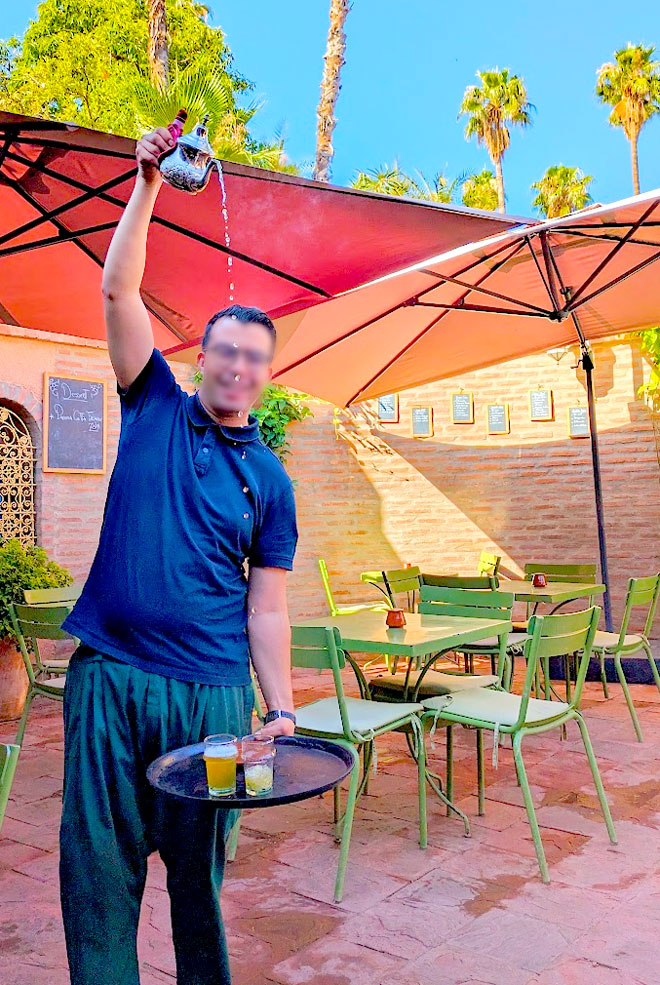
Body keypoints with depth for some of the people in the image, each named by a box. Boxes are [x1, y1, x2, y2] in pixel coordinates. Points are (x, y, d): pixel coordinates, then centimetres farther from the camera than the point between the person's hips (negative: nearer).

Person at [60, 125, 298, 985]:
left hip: (211, 691, 0)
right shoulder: (155, 407, 6)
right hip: (108, 675, 0)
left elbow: (267, 606, 4)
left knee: (199, 868, 12)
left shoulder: (269, 479, 5)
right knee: (97, 866, 7)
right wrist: (149, 184, -7)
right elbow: (119, 290, -2)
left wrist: (282, 710, -3)